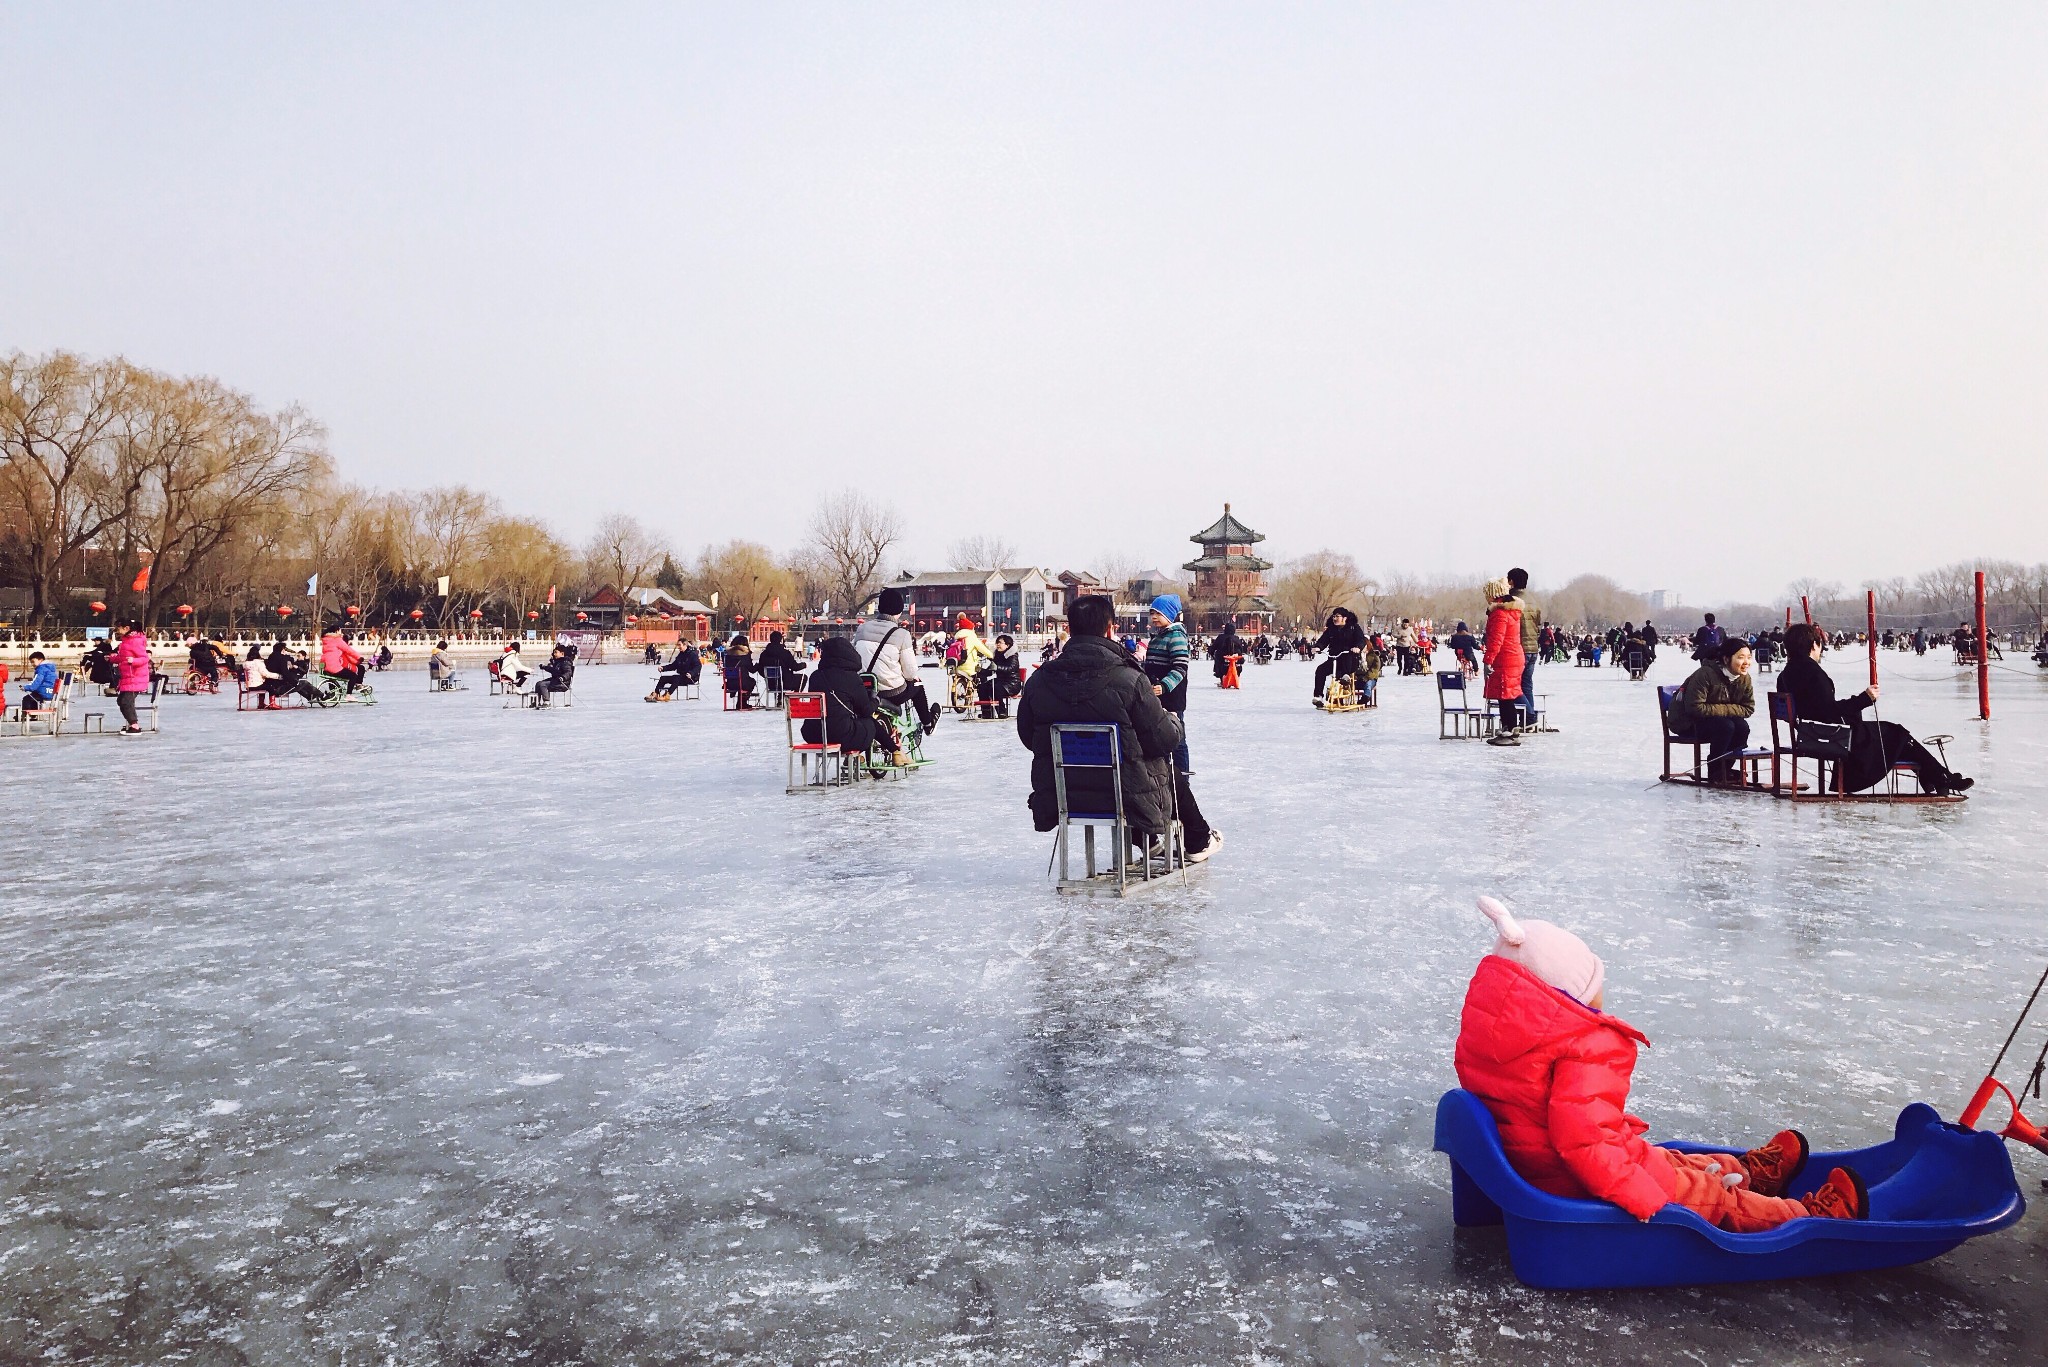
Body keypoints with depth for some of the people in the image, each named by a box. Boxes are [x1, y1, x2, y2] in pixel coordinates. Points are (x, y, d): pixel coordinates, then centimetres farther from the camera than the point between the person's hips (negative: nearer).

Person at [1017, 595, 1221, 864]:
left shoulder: (1038, 680, -9)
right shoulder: (1129, 680, -21)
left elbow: (1027, 736, 4)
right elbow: (1164, 740, -14)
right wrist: (1174, 722, 10)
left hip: (1060, 799, 4)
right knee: (1170, 770, 28)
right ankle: (1198, 841, 49)